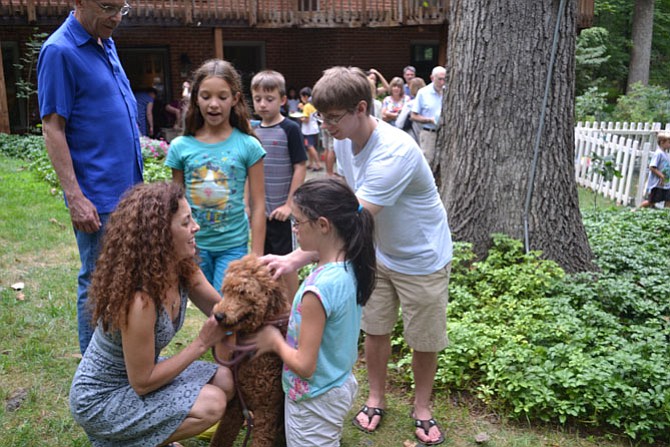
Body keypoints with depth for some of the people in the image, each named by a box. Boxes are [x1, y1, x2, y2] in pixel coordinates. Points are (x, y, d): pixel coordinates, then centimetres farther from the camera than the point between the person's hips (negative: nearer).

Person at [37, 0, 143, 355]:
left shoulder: (106, 44, 12)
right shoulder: (60, 51, -13)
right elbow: (52, 129, -15)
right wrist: (75, 198, -19)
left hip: (127, 189, 8)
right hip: (98, 196, -8)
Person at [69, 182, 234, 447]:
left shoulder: (183, 268, -11)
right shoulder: (139, 300, -34)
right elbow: (141, 383, -24)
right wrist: (202, 343, -22)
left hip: (138, 370, 8)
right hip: (100, 398, -8)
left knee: (227, 381, 0)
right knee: (211, 404, -20)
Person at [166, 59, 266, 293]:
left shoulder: (248, 146, -6)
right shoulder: (180, 146, -1)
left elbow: (258, 205, -4)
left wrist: (257, 255, -6)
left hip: (233, 245, -2)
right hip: (194, 245, 2)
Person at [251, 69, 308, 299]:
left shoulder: (289, 129, -9)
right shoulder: (254, 131, 7)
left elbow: (300, 167, -11)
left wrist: (289, 204, -15)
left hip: (281, 210, -5)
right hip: (259, 210, 6)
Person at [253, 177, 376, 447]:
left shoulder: (318, 289, -32)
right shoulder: (350, 267, -7)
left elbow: (304, 365, -26)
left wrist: (275, 340, -9)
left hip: (315, 402, -8)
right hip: (340, 384, 8)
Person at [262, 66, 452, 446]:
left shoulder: (395, 152, -35)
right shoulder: (344, 140, -9)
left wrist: (297, 259, -40)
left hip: (423, 258, -6)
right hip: (380, 253, 6)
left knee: (424, 340, 10)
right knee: (376, 329, 14)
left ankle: (422, 408, 33)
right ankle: (376, 399, 36)